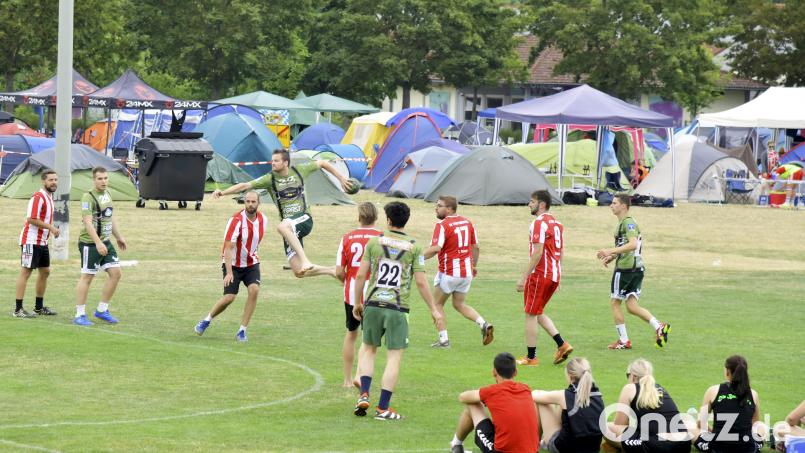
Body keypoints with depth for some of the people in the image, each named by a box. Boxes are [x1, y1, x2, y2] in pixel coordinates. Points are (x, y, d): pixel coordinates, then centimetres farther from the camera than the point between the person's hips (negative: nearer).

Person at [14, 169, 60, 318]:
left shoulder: (49, 197, 14)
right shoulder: (38, 197, -16)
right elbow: (31, 219, -23)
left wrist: (52, 229, 8)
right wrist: (51, 227, -20)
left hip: (42, 242, 10)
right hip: (31, 241, -10)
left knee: (45, 271, 15)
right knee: (26, 272, -8)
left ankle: (39, 307, 26)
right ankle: (18, 310, -8)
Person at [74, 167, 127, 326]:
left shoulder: (107, 194, 12)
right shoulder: (88, 197, -15)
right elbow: (88, 222, -23)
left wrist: (119, 237, 25)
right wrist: (98, 243, -31)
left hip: (106, 242, 8)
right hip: (90, 243, -8)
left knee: (115, 273, 4)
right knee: (87, 277, -3)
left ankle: (102, 310, 14)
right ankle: (80, 315, 4)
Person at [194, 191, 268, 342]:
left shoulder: (263, 220, -4)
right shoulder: (236, 220, -21)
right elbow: (228, 248, -23)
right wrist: (229, 272, -29)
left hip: (251, 263, 4)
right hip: (233, 263, -4)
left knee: (254, 290, -19)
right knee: (229, 297, -11)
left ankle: (242, 330, -8)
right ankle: (206, 321, 18)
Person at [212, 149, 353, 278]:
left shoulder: (299, 170, -1)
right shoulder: (270, 179, 0)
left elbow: (322, 163, 13)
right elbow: (245, 185, -7)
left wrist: (341, 178, 17)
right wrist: (222, 192, -18)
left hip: (304, 219, -3)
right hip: (289, 227, 3)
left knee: (282, 226, -39)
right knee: (299, 272, -4)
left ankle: (305, 260, -39)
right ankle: (332, 271, 18)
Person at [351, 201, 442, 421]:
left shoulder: (375, 242, 1)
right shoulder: (414, 247, -2)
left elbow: (361, 275, 1)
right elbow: (421, 282, -4)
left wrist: (357, 302, 14)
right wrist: (433, 309, 6)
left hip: (373, 304, 2)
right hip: (397, 308, -2)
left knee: (369, 349, 19)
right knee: (394, 357, 3)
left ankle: (364, 395, 4)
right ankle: (383, 408, 2)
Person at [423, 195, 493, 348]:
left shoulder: (443, 225, -14)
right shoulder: (467, 223, 8)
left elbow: (435, 249, -26)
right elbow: (476, 247, 13)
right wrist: (474, 266, 25)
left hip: (449, 273, -7)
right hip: (467, 272, 7)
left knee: (437, 304, 11)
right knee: (459, 304, 21)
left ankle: (443, 339, 6)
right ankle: (484, 324, 0)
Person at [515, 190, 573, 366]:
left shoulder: (539, 223, -14)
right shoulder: (556, 223, 14)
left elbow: (537, 252, -21)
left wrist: (524, 278, -19)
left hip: (540, 275, -9)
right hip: (554, 275, 9)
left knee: (530, 315, 1)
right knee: (538, 313, 19)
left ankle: (531, 357, 5)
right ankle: (561, 345, 8)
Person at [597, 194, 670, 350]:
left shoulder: (628, 223, -12)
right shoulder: (623, 223, 20)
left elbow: (633, 244, -27)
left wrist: (611, 251, -27)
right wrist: (611, 257, 19)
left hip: (625, 268, -9)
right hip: (637, 268, 9)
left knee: (615, 302, 3)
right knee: (632, 306, 6)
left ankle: (623, 341, 6)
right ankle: (659, 327, -8)